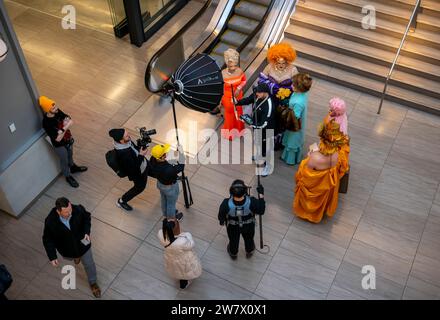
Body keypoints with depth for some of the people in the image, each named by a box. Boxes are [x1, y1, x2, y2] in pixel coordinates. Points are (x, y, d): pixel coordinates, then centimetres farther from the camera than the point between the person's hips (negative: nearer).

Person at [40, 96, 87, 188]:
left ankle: (73, 167, 62)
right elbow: (58, 139, -32)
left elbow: (71, 121, -14)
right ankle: (68, 176, 47)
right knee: (64, 161, 21)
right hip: (59, 146, -6)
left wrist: (63, 128, -31)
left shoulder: (57, 111, -19)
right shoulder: (46, 123, -36)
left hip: (68, 140, 6)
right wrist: (65, 128, -29)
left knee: (70, 155, 33)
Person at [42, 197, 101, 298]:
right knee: (72, 257, 36)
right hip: (67, 250, 0)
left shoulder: (78, 209, -33)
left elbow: (87, 217, -8)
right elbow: (48, 239, -18)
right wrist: (52, 257, -20)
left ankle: (93, 282, 52)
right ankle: (76, 256, 75)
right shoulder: (50, 222, -35)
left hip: (82, 244, 0)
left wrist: (87, 232, -22)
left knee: (89, 265, 21)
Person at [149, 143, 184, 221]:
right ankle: (171, 217, 53)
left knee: (164, 200, 33)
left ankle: (166, 214, 61)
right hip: (170, 187, -6)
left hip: (160, 184, 6)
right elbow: (181, 166, -27)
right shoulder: (168, 170, -45)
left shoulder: (152, 160, -28)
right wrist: (180, 152, -23)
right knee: (171, 203, 25)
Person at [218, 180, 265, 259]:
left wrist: (221, 221, 6)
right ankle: (249, 252, 66)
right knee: (248, 239, 35)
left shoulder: (226, 204, -41)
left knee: (233, 240, 33)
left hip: (232, 227, 0)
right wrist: (261, 194, -15)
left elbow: (221, 215, -19)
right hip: (248, 226, 0)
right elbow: (261, 211, -20)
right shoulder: (251, 202, -41)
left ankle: (233, 254, 64)